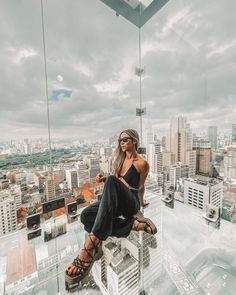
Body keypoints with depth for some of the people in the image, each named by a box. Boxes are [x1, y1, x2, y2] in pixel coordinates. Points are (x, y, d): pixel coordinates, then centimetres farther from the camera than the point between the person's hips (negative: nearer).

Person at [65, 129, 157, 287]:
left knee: (112, 181, -36)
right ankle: (134, 224, -17)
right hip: (116, 202, 7)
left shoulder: (142, 163, -5)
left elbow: (140, 187, 9)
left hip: (131, 204, -6)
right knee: (86, 215, -20)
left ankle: (90, 248, -42)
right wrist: (104, 179, -2)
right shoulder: (120, 159, 12)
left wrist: (141, 203, 20)